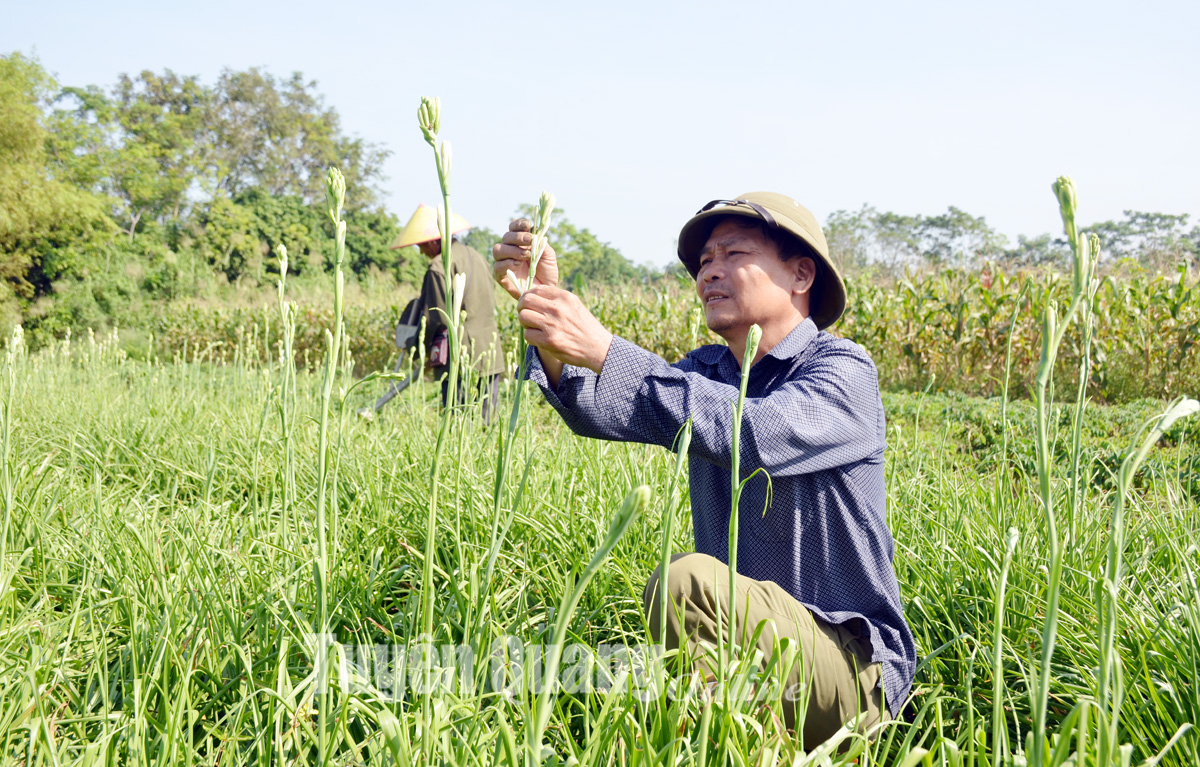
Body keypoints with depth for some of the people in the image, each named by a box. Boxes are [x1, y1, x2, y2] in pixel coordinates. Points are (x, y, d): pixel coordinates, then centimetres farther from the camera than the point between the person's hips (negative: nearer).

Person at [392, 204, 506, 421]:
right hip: (490, 354, 7)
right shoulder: (476, 256, 14)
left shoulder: (440, 267, -10)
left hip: (460, 359, -7)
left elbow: (436, 317, -10)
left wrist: (425, 351, 5)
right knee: (487, 424, 7)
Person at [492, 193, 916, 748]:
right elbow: (599, 412, -9)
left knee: (688, 581, -31)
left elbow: (753, 434, -32)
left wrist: (604, 351, -36)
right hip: (741, 652, 7)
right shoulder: (707, 370, 10)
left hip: (850, 666, -7)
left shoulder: (843, 373, -10)